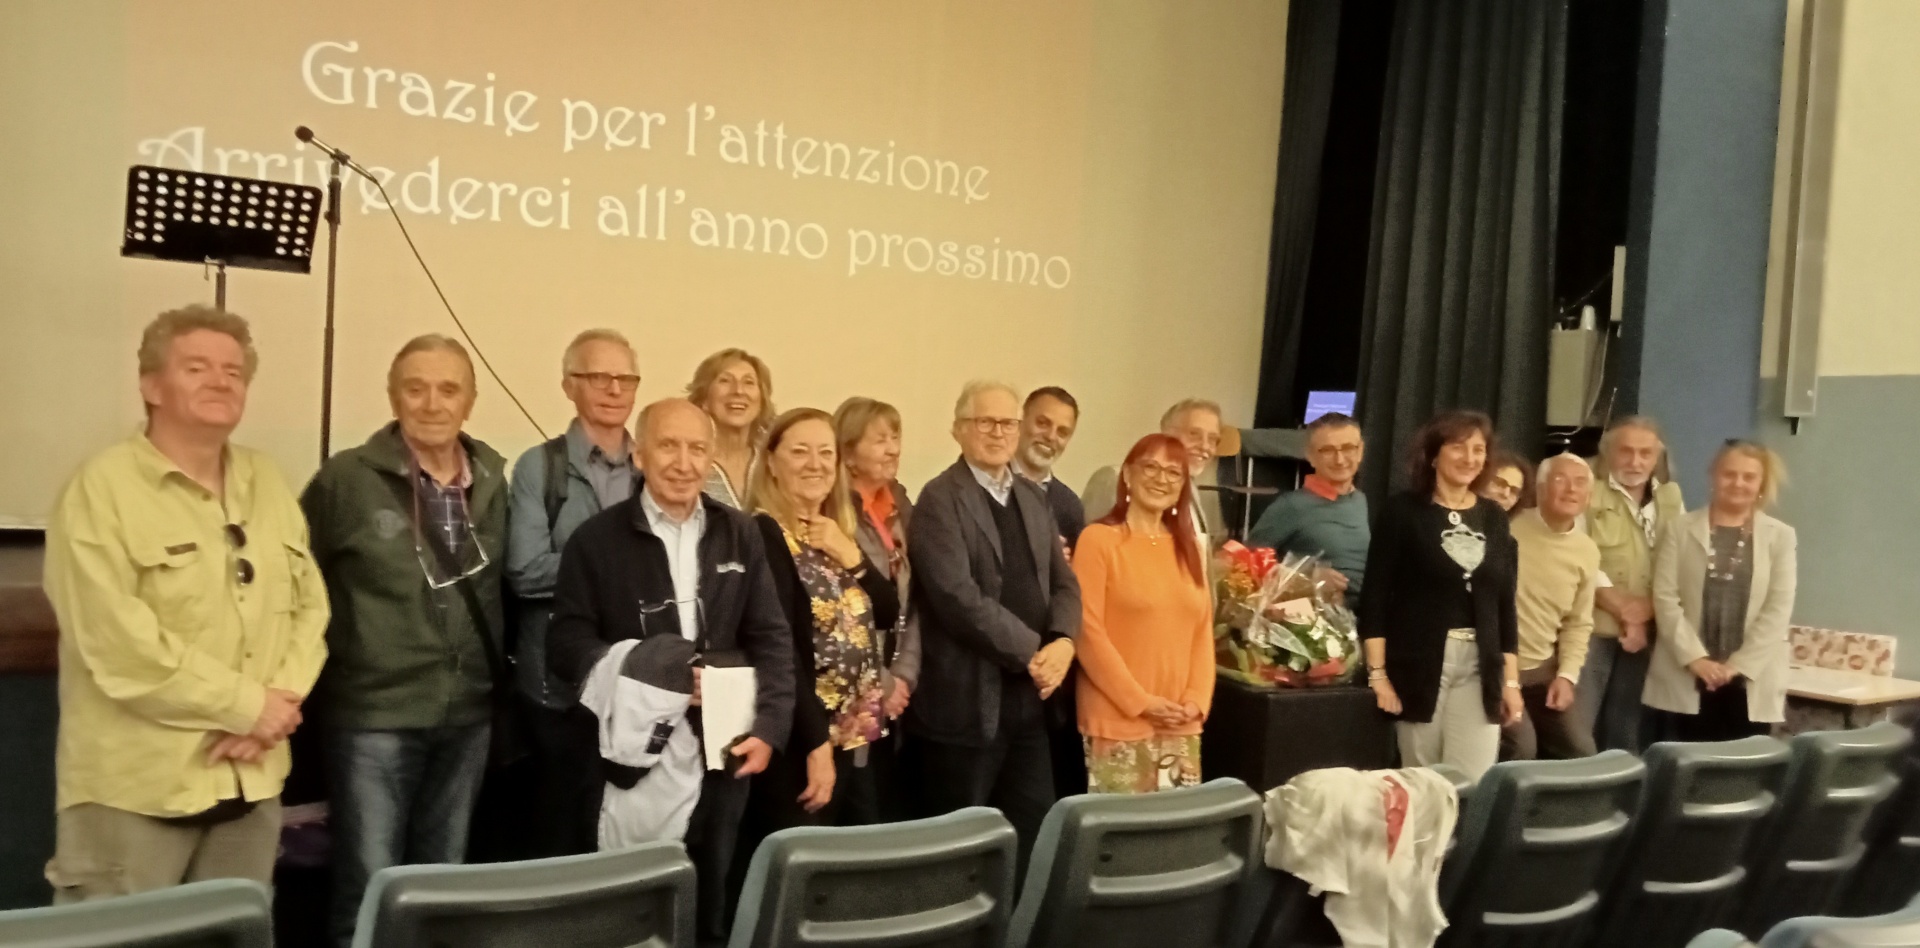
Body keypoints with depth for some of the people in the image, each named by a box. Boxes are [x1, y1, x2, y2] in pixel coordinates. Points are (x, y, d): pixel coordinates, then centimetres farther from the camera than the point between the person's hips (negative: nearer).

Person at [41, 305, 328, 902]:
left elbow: (310, 605, 8)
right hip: (135, 790, -6)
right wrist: (249, 705, -14)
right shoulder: (102, 489, -10)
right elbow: (120, 643, -18)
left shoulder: (266, 483, 10)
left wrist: (282, 698, -9)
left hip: (250, 782, 6)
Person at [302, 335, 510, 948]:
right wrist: (318, 662, -3)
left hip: (468, 715, 4)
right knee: (369, 890, 3)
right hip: (375, 716, -4)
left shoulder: (491, 479, 5)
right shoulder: (347, 478, -9)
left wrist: (497, 674, 8)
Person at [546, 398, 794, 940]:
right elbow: (566, 644, -5)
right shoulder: (597, 539, -1)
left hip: (721, 756, 3)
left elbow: (772, 639, 5)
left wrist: (769, 728, -7)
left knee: (710, 912, 14)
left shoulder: (739, 535, 7)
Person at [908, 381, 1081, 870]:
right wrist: (1031, 652, -15)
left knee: (1036, 835, 13)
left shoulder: (1033, 498, 14)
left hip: (1030, 698, 7)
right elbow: (958, 597, -20)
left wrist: (1062, 641, -8)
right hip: (967, 700, -7)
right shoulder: (940, 499, -10)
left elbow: (1063, 580, 12)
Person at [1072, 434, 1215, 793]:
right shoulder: (1099, 539, -5)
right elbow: (1088, 632, -10)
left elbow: (1203, 628, 13)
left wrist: (1197, 699, -1)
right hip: (1120, 722, -5)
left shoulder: (1187, 545, 14)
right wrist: (1140, 702, -12)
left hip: (1181, 724, 6)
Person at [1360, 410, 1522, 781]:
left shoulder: (1494, 517, 11)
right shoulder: (1403, 510, -3)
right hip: (1419, 663, -3)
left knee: (1473, 784, -2)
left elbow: (1505, 601, 13)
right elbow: (1375, 596, -6)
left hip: (1480, 667, 4)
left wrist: (1511, 680, 10)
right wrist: (1377, 673, -13)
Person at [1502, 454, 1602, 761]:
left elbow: (1579, 623, 11)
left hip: (1543, 669, 6)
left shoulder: (1587, 551, 4)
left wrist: (1567, 675, -1)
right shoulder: (1508, 530, -13)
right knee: (1520, 747, -19)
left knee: (1580, 751, 6)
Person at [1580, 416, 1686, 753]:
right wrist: (1621, 606, -13)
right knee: (1577, 729, -5)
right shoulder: (1589, 490, -6)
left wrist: (1647, 609, -7)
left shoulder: (1671, 497, 11)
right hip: (1594, 626, -5)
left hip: (1646, 630, 5)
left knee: (1626, 733, 12)